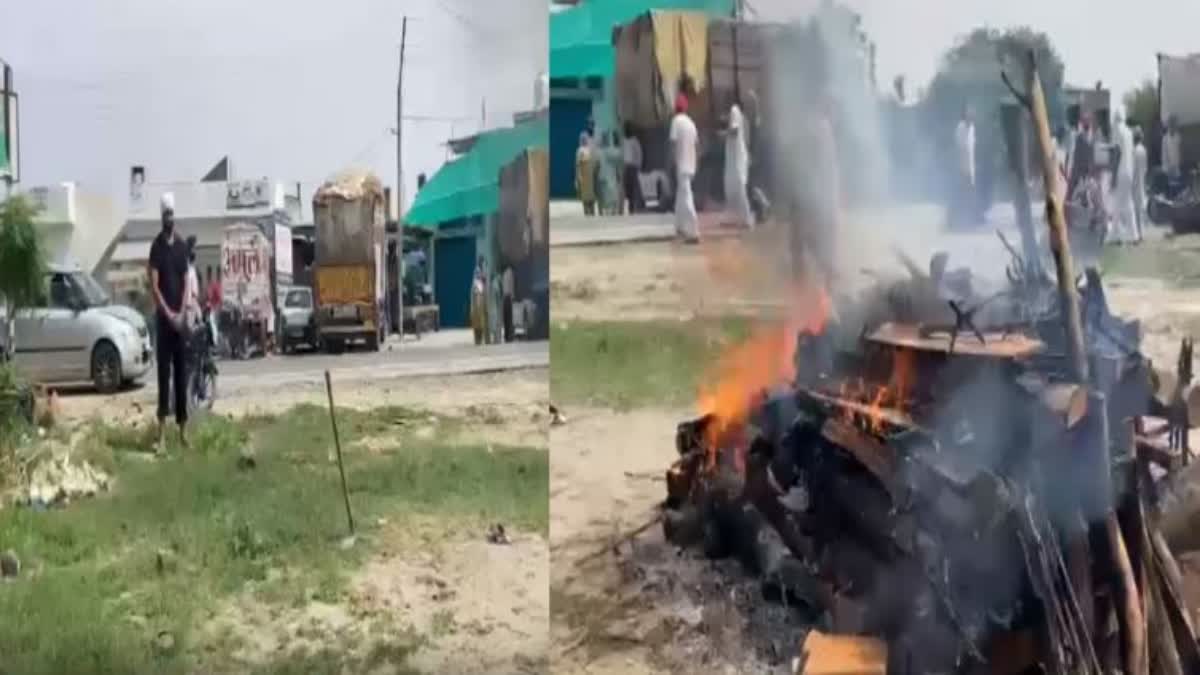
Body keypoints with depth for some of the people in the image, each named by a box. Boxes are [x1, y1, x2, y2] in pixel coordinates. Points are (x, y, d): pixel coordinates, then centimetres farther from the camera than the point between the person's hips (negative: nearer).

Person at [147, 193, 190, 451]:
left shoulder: (182, 246, 10)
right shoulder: (157, 246, -4)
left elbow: (186, 282, 9)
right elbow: (154, 285, -10)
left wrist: (181, 313, -3)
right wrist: (168, 313, -16)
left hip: (181, 316, 5)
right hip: (163, 316, -5)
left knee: (182, 371, 7)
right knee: (164, 371, -6)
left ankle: (183, 427, 12)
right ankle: (162, 429, -6)